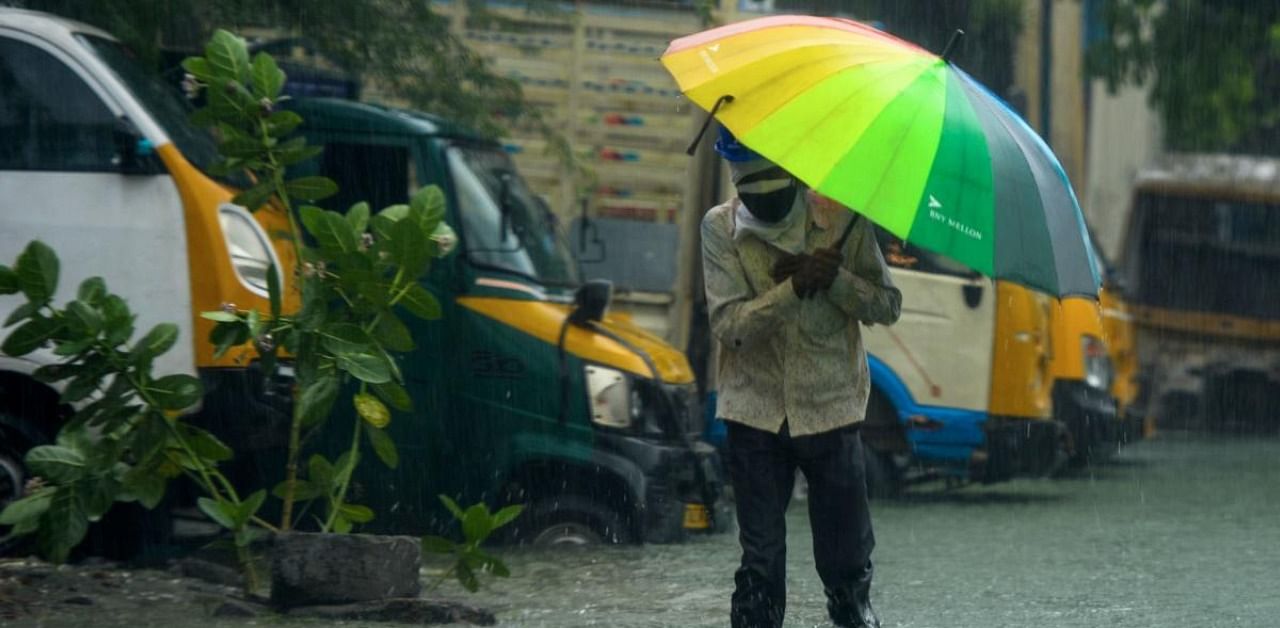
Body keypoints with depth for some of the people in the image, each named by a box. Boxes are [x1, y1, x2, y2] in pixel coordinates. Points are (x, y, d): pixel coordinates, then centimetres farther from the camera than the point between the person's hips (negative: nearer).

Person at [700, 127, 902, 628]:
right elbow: (729, 323, -13)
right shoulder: (720, 227, -4)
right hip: (754, 412, 0)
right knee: (761, 559, 4)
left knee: (847, 558, 7)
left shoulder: (842, 221, -2)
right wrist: (795, 286, -26)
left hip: (830, 410, 1)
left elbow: (887, 305, -2)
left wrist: (833, 277, -20)